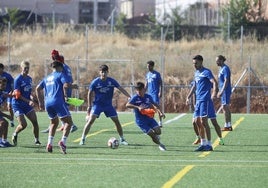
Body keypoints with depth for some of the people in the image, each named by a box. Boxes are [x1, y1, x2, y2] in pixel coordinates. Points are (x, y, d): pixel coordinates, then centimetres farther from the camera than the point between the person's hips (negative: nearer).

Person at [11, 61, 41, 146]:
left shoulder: (29, 79, 8)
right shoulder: (18, 79, -14)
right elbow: (18, 95, -16)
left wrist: (31, 97, -5)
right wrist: (28, 101, -23)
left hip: (27, 104, 6)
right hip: (18, 104, -6)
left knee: (35, 122, -5)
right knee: (23, 124, -12)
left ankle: (36, 140, 7)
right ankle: (15, 134, 19)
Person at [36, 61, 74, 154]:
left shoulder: (47, 78, 24)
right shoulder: (61, 75, 5)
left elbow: (38, 88, 21)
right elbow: (66, 85, -14)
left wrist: (40, 102, 22)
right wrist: (65, 95, 0)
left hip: (48, 103, 7)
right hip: (58, 102, -7)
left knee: (54, 123, 25)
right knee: (68, 122, -1)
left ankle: (49, 144, 12)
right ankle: (63, 141, -20)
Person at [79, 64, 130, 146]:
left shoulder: (111, 81, -7)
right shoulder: (95, 82, -10)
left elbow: (121, 89, -3)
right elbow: (90, 93, 1)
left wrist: (129, 97, -13)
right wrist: (89, 106, 0)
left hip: (108, 105, 2)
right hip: (97, 104, -2)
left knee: (117, 121, 0)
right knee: (91, 120, -18)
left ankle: (122, 139, 15)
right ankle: (83, 139, -12)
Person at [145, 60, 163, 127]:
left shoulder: (157, 74, -5)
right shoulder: (148, 74, 14)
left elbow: (161, 83, -6)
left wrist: (160, 92, -15)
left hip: (155, 93, -6)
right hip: (149, 93, 6)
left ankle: (160, 122, -6)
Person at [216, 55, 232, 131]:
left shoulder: (225, 69, -14)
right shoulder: (221, 69, 16)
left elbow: (226, 81, -20)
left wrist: (222, 91, -24)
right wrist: (219, 91, 24)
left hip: (225, 91, -10)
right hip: (223, 91, 10)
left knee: (225, 108, -9)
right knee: (226, 108, 11)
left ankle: (227, 126, -8)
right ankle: (229, 126, 14)